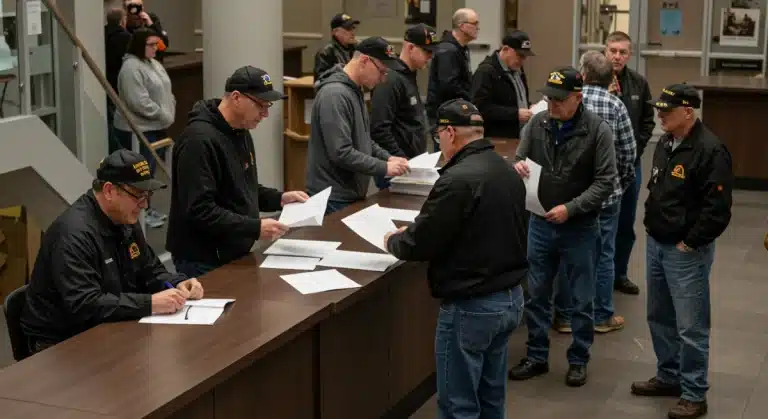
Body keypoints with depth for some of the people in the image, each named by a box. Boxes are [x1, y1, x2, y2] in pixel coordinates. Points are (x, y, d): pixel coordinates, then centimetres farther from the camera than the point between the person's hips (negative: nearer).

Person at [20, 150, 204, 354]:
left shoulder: (126, 220, 6)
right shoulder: (74, 233, -24)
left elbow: (151, 272, 15)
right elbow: (83, 305, -31)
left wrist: (178, 284, -6)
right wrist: (150, 304, -32)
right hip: (63, 343, -9)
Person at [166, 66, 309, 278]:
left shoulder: (241, 132, 10)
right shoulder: (199, 140, -22)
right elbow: (200, 211, -27)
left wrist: (280, 198, 5)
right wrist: (255, 228, -28)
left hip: (234, 255, 9)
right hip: (204, 262, -9)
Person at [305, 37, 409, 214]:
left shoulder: (355, 91, 11)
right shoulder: (335, 94, -20)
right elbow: (341, 153, -26)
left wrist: (388, 158, 6)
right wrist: (384, 168, -19)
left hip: (351, 196, 10)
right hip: (333, 200, -10)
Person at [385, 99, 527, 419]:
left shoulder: (458, 179, -21)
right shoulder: (507, 171, 7)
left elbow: (419, 245, -18)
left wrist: (392, 241, 5)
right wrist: (412, 232, 17)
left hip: (471, 306, -9)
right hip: (510, 297, 9)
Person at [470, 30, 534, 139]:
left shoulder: (517, 70, 17)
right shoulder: (486, 72, -13)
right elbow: (481, 107, -22)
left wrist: (529, 107, 8)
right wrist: (516, 113, -23)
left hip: (521, 137, 9)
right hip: (497, 139, -9)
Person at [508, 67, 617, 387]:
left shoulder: (598, 130, -13)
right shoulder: (537, 123, -3)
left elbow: (605, 181, -13)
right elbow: (519, 159, 7)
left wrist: (571, 208, -22)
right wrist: (517, 166, -18)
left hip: (579, 228, -3)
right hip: (540, 223, 4)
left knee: (581, 300, 10)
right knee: (536, 295, 13)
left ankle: (578, 360, 25)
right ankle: (537, 356, 27)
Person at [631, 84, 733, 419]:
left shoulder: (710, 150, -19)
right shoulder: (665, 143, 9)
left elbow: (718, 208, -21)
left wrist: (688, 244, -16)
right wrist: (651, 226, 14)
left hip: (686, 252, -9)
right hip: (655, 244, 9)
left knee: (690, 326, -2)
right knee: (659, 317, 19)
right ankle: (668, 377, 34)